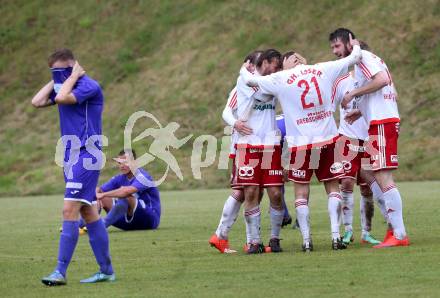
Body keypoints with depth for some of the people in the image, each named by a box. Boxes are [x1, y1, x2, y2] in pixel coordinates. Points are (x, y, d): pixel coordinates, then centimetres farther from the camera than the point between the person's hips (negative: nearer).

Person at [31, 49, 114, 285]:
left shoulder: (89, 86, -12)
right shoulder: (64, 88, 14)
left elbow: (62, 98, -25)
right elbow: (37, 102, 7)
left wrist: (73, 76, -11)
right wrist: (55, 81, 8)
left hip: (86, 156, -10)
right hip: (71, 156, 10)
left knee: (69, 210, -15)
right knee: (87, 212, 11)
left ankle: (60, 272, -18)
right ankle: (106, 270, 15)